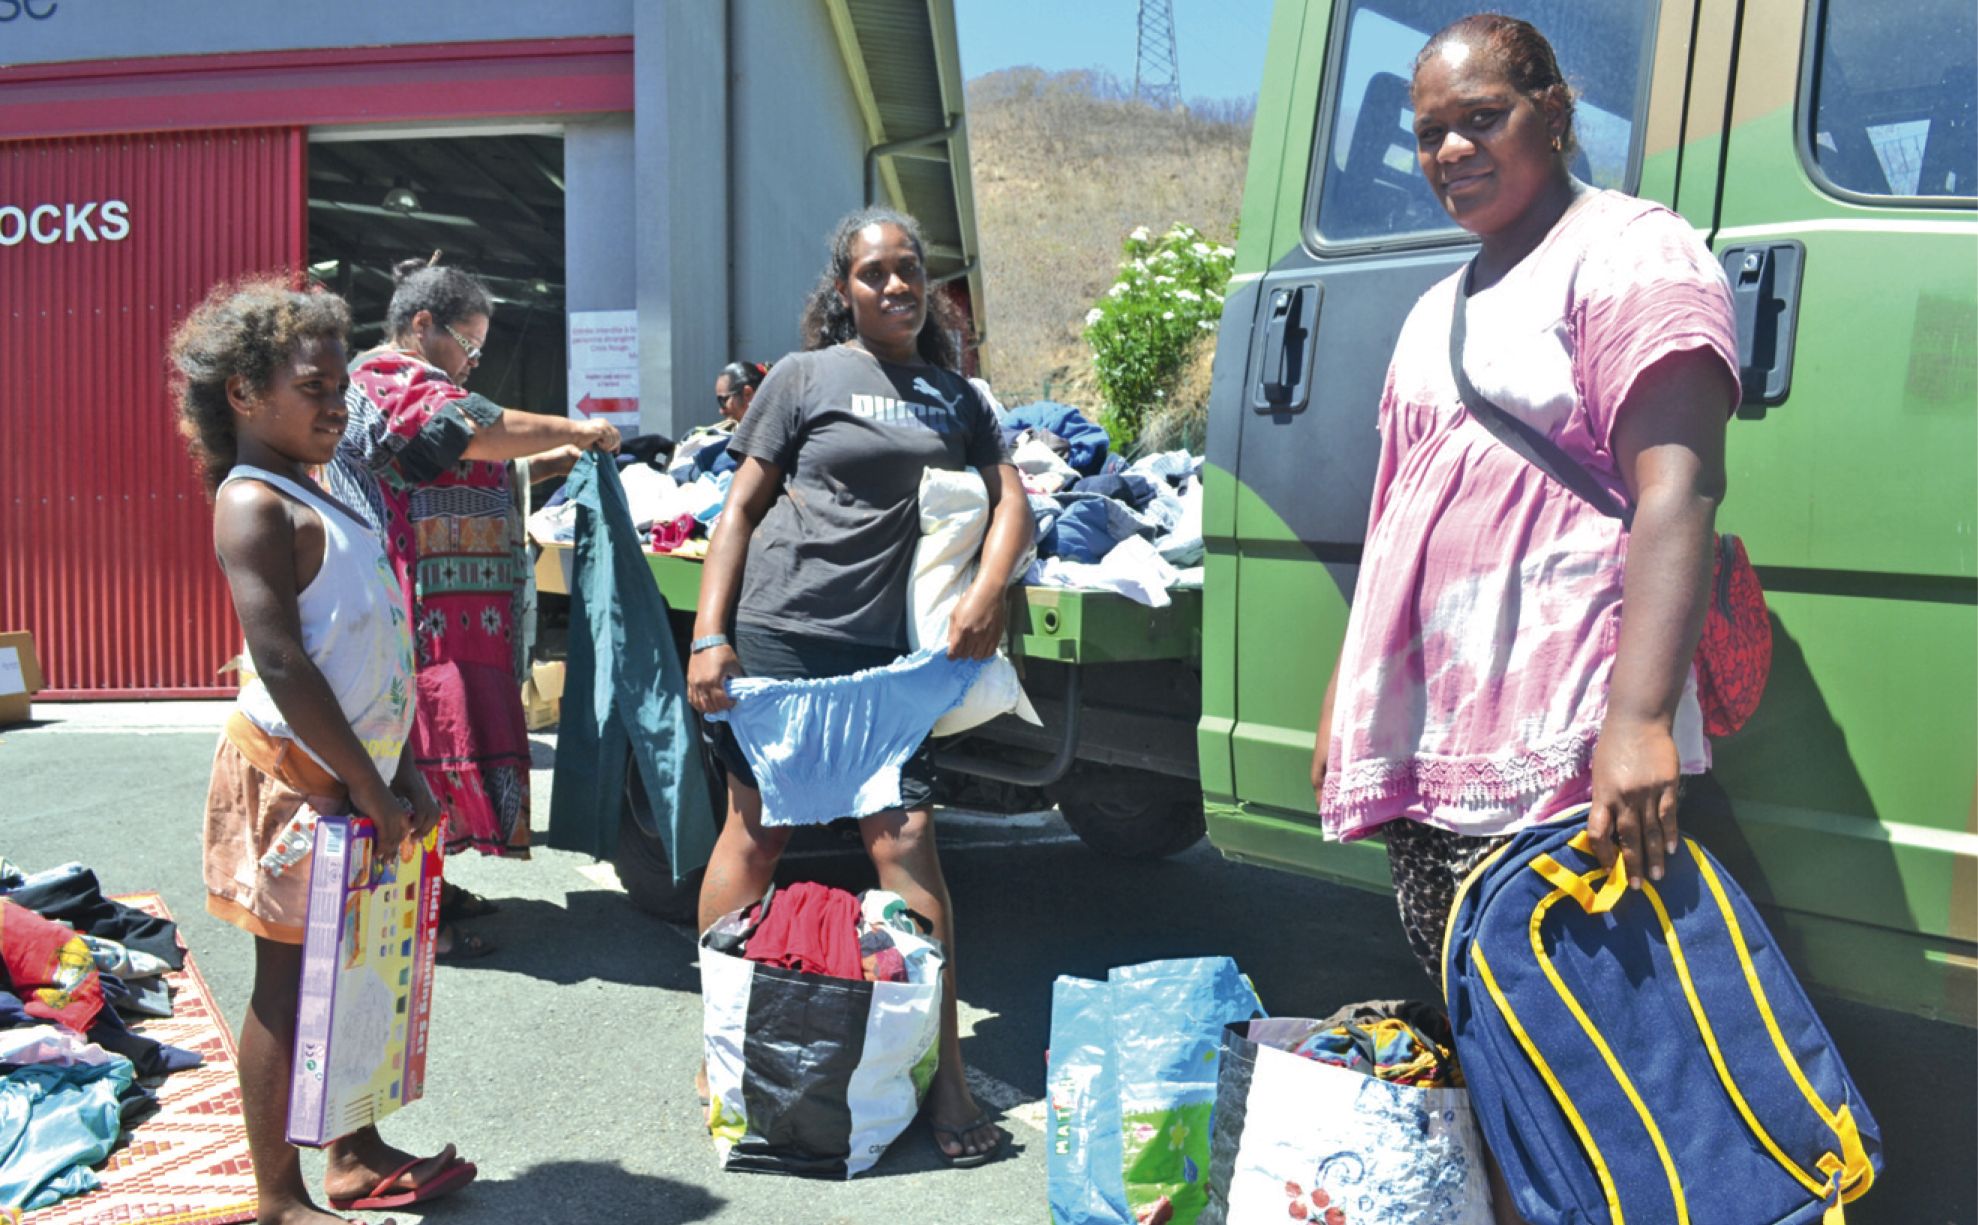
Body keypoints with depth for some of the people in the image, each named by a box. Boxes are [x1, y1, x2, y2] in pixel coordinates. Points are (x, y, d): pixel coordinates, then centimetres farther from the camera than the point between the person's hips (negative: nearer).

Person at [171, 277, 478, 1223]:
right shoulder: (256, 504, -13)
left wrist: (404, 771, 11)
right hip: (296, 777, -9)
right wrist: (368, 786, -18)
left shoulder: (318, 497, 15)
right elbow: (281, 661, -21)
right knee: (289, 980, 1)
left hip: (358, 772, 9)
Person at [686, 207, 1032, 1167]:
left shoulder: (955, 397, 18)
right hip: (776, 632, -2)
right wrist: (709, 637, -4)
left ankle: (945, 1080, 1)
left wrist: (988, 591, -7)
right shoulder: (807, 376, 7)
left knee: (906, 843, -4)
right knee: (755, 829, 3)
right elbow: (742, 507, 4)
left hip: (882, 653, 2)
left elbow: (1009, 501, 14)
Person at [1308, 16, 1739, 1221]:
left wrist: (1639, 718, -29)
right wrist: (1349, 694, 24)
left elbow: (1677, 489, -18)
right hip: (1425, 751, 9)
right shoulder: (1441, 310, 21)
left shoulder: (1627, 251, -5)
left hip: (1554, 760, -8)